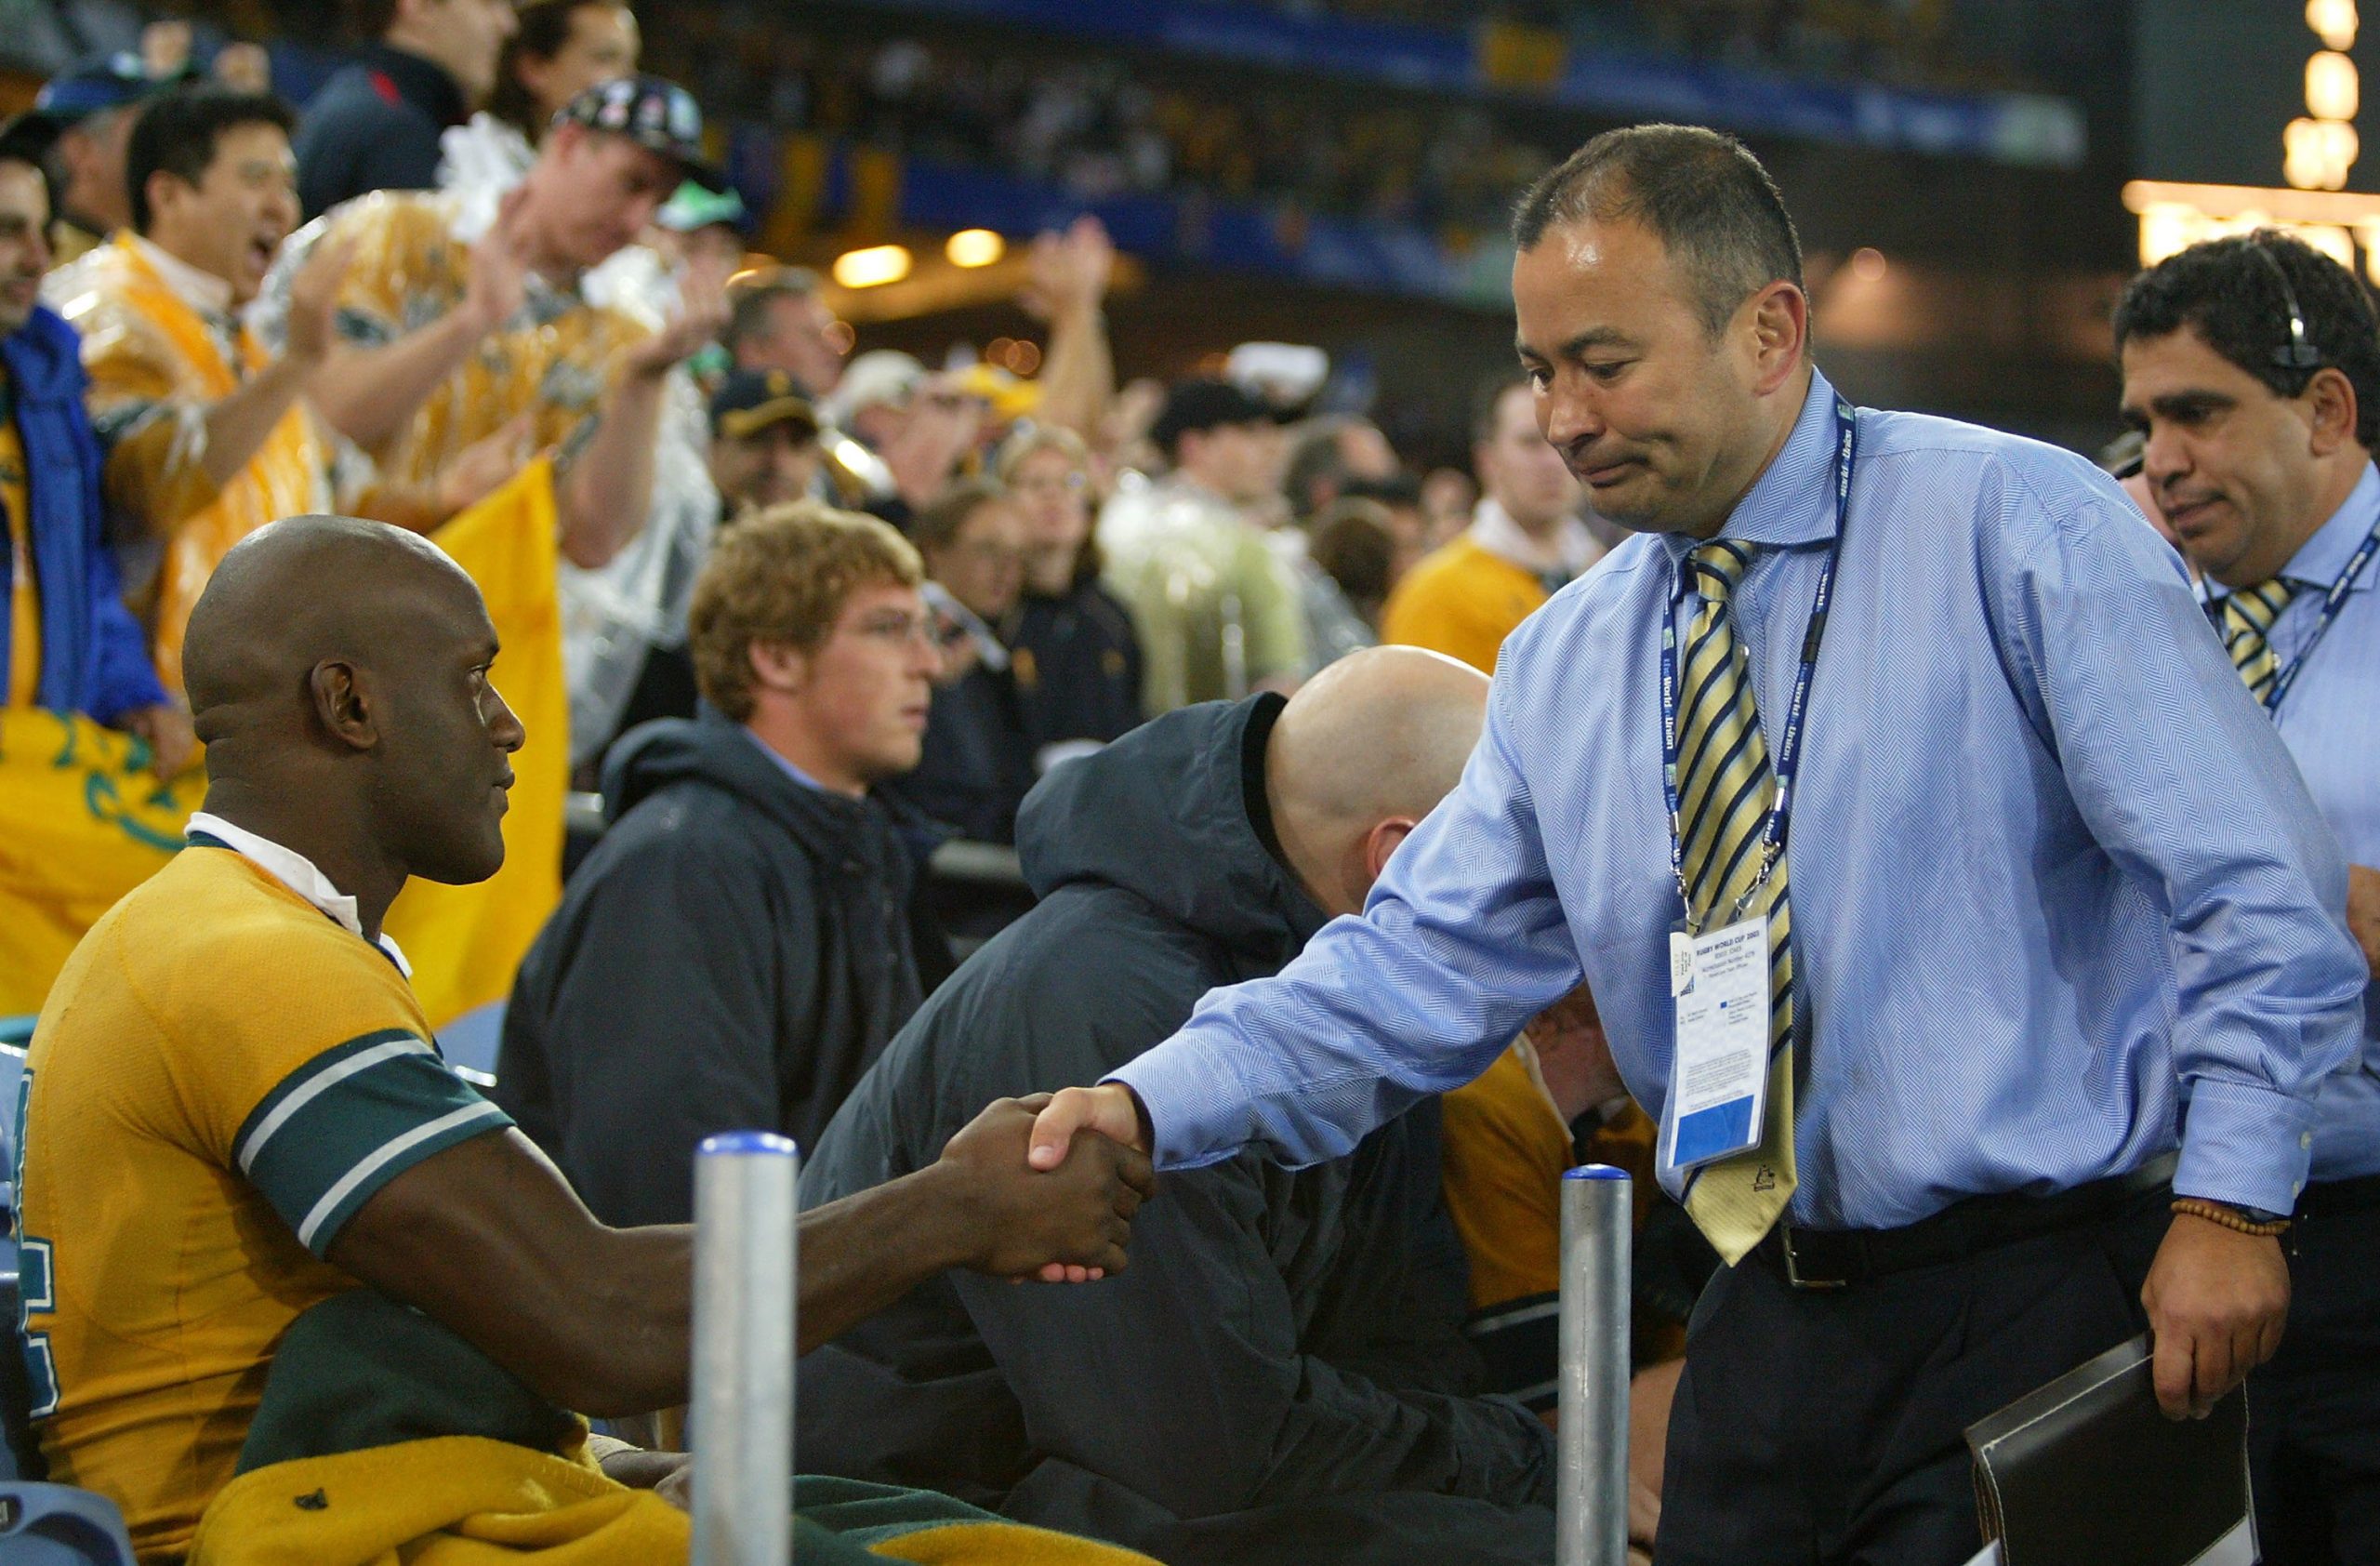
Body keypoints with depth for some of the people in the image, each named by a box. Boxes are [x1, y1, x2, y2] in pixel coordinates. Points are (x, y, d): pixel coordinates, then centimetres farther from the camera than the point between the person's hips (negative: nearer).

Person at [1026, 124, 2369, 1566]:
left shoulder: (2012, 527, -6)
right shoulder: (1565, 663, 11)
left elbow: (2262, 889, -9)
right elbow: (1421, 968, 7)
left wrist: (2229, 1197, -15)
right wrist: (1152, 1106, -7)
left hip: (2040, 1306, -5)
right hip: (1766, 1330, 5)